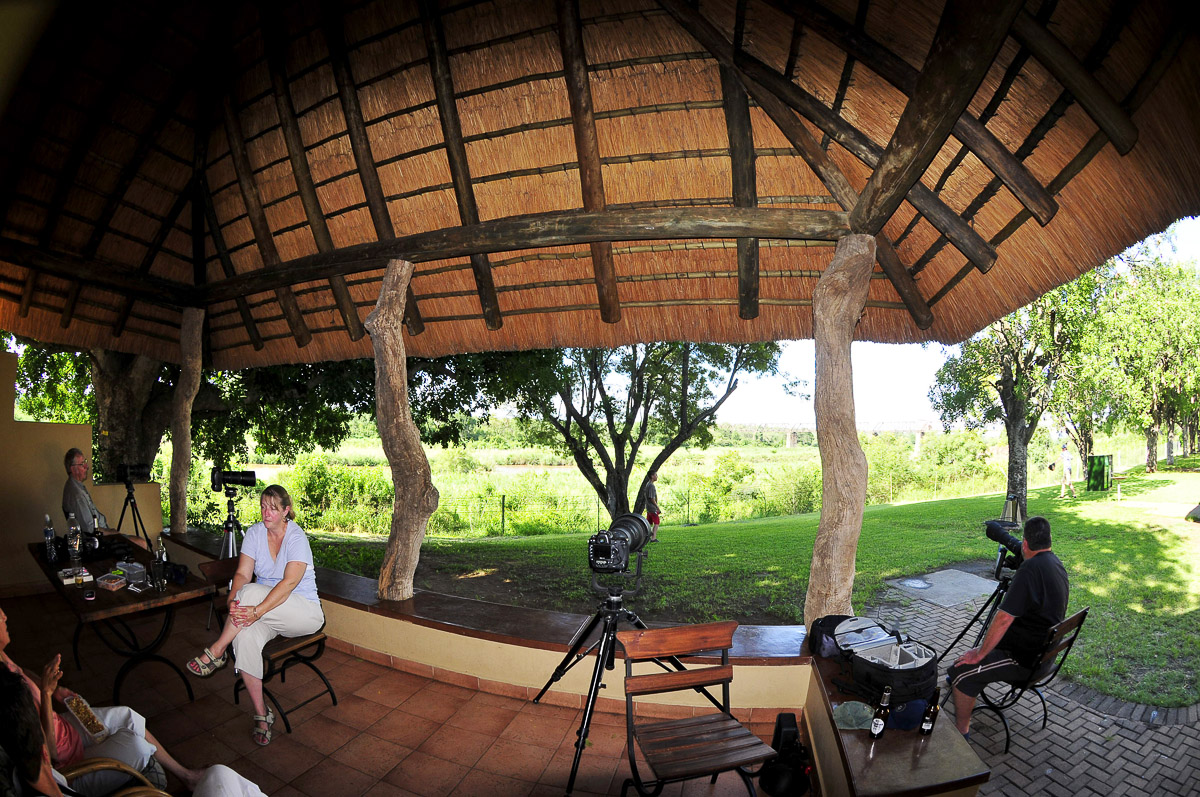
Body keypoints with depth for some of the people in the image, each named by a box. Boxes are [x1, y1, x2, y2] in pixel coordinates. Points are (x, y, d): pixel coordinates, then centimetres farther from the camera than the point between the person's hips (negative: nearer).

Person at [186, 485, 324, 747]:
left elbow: (289, 582, -26)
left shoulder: (297, 538, -16)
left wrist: (258, 610, -37)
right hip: (269, 613, 5)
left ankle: (216, 652, -8)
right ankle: (262, 714, -17)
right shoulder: (254, 533, 2)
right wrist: (232, 600, -25)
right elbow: (242, 573, -5)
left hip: (303, 611, -5)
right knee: (245, 636, -29)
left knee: (251, 591, -31)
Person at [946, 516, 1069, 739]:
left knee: (961, 672, -9)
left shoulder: (1031, 568, -27)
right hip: (1044, 652, 10)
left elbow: (1004, 618, -27)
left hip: (1026, 660, -10)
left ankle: (961, 732, 1)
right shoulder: (1055, 563, 3)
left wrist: (979, 654, -18)